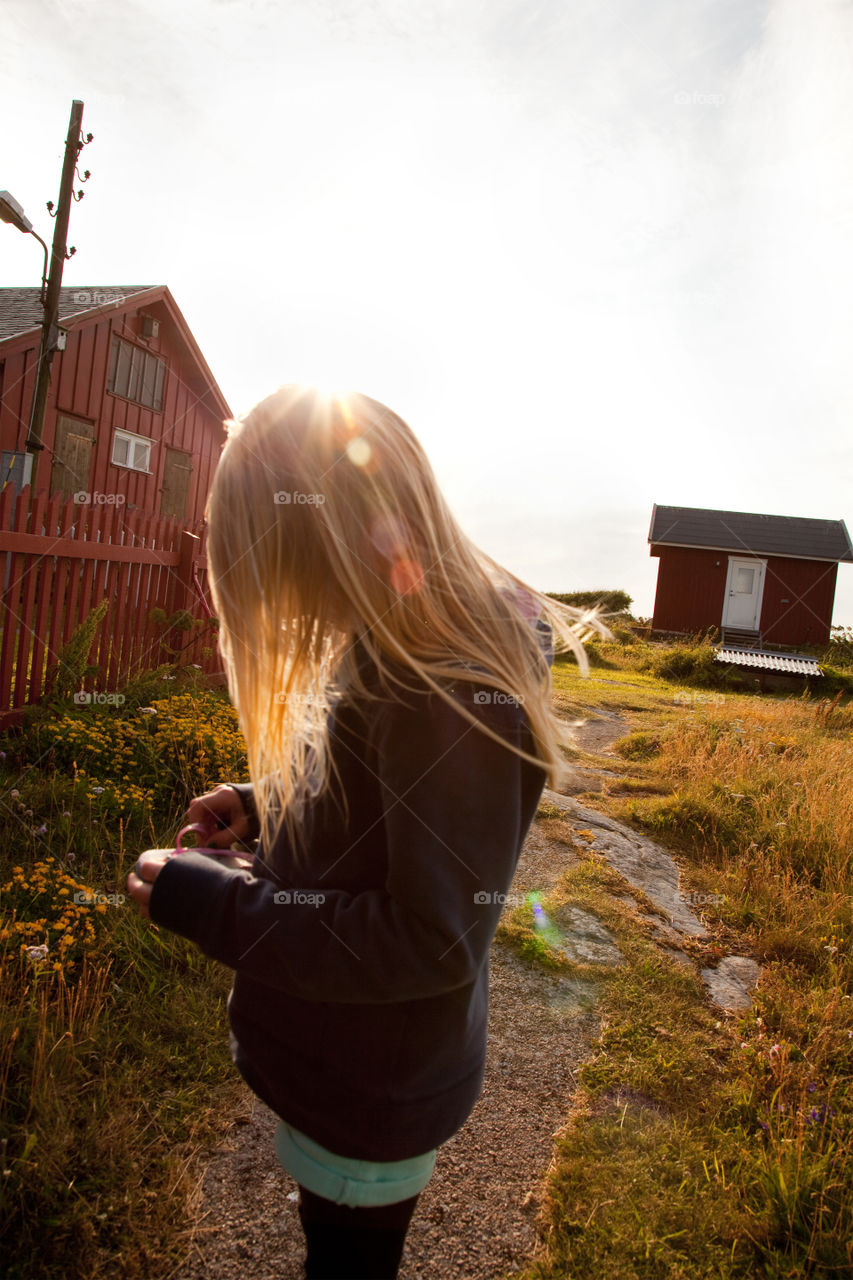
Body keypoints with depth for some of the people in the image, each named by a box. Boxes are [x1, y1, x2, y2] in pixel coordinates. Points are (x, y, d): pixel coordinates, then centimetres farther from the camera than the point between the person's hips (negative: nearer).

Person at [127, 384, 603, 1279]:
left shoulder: (453, 694, -35)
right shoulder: (384, 652, -4)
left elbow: (434, 942, -30)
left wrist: (203, 904, -28)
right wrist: (262, 808, -4)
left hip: (374, 1103, -8)